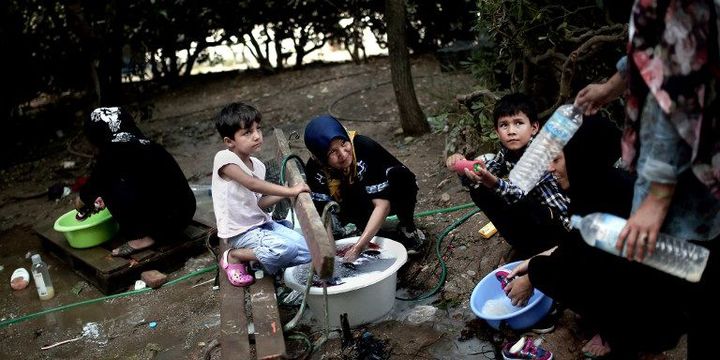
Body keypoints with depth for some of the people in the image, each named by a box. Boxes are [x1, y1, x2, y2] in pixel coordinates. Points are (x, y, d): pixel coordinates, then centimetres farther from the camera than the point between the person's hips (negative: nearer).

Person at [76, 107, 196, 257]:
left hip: (166, 220, -9)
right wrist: (106, 200, 34)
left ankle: (144, 236, 1)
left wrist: (80, 202, 24)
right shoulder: (146, 145, 12)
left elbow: (95, 183, 5)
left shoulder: (114, 153, -9)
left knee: (108, 183, -6)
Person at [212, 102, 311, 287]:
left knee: (307, 251, -5)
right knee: (287, 249, -28)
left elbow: (258, 203, 9)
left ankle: (257, 255, 11)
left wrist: (284, 193, -3)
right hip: (240, 232, -7)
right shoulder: (224, 158, -16)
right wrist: (290, 191, -28)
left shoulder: (257, 165, 7)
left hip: (261, 223, 7)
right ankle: (233, 256, -6)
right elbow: (252, 184, -28)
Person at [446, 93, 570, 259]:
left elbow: (522, 192, -38)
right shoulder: (507, 151, -5)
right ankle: (524, 246, 7)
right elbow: (478, 181, -2)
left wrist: (494, 184, -57)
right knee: (478, 192, -3)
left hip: (560, 221, -8)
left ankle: (531, 253, -4)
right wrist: (463, 168, -24)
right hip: (533, 210, 8)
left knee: (510, 207, -33)